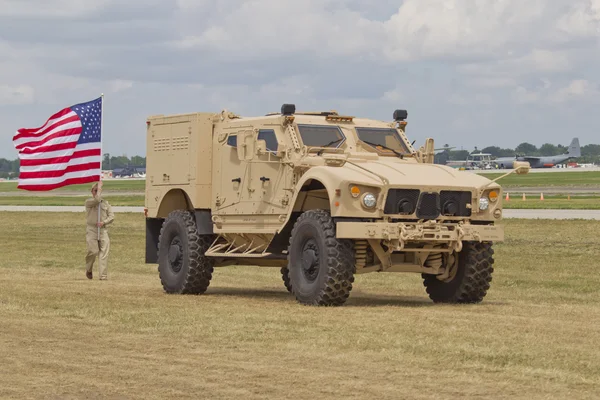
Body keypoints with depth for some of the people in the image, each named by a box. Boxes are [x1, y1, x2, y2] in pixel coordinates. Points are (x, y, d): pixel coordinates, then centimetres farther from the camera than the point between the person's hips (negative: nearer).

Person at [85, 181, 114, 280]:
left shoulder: (105, 203, 16)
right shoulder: (88, 202, 5)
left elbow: (111, 216, 10)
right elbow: (97, 199, -17)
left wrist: (103, 222, -8)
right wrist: (99, 188, -4)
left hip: (103, 230, 3)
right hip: (92, 230, -3)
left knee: (104, 253, -8)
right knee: (93, 251, -12)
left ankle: (103, 276, -9)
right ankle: (88, 270, 15)